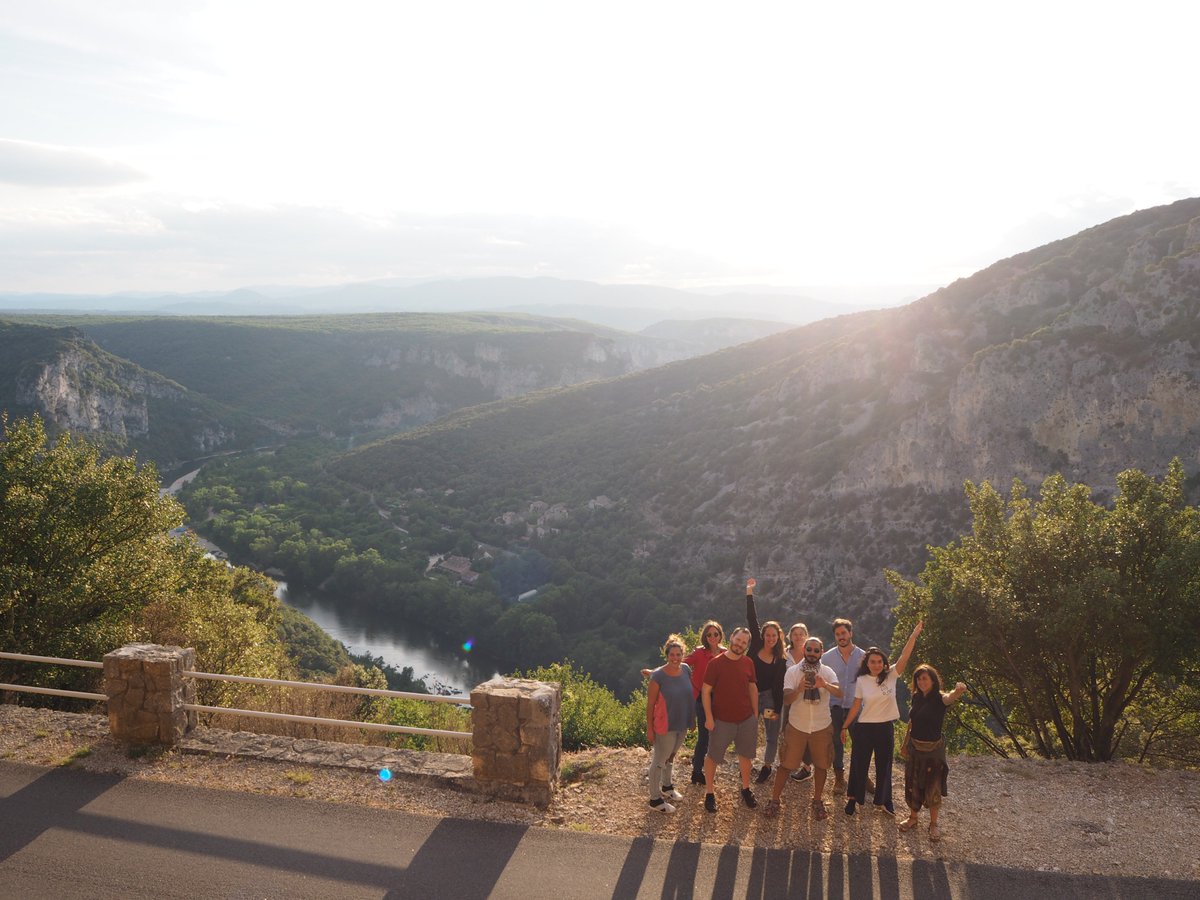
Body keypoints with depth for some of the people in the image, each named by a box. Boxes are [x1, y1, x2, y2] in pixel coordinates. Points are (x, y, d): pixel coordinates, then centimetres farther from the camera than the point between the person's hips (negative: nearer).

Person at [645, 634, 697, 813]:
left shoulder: (686, 669, -6)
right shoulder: (658, 676, -22)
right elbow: (650, 704, -16)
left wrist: (693, 718, 11)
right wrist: (649, 729, -13)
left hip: (683, 724, 6)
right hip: (665, 726, -6)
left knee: (671, 756, 25)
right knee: (659, 761, 7)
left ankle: (667, 786, 46)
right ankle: (655, 799, 21)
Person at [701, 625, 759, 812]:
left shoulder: (748, 663, 0)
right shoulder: (716, 663, -12)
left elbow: (753, 688, 11)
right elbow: (705, 691, -10)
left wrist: (755, 714, 10)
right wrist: (709, 717, -14)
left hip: (747, 719, 4)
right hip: (722, 720, -4)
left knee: (746, 755, 16)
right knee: (713, 757, 5)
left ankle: (746, 789, 35)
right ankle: (710, 793, 20)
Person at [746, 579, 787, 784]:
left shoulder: (780, 661, -4)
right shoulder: (755, 647, -4)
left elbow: (778, 687, -3)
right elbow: (751, 620, -7)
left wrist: (777, 709, -8)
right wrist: (749, 593, -10)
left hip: (769, 698, 0)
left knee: (772, 735, 7)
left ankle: (767, 766, 24)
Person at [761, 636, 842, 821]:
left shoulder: (827, 672, -7)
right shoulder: (792, 671, -9)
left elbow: (839, 692, -26)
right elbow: (786, 700, -17)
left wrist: (825, 685, -47)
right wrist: (798, 689, -38)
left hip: (822, 727, 1)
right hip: (797, 726, -1)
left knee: (821, 765, 11)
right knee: (786, 764, 4)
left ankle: (818, 802, 30)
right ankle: (774, 800, 17)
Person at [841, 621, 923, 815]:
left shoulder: (891, 675, -7)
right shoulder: (861, 681, -7)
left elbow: (904, 658, -20)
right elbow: (856, 705, 0)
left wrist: (913, 636, -30)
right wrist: (845, 727, 2)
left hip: (886, 727, 1)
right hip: (865, 728, -1)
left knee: (884, 766, 16)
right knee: (859, 764, 10)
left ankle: (883, 800, 34)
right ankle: (853, 798, 29)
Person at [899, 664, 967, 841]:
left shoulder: (939, 699, -18)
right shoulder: (916, 697, -1)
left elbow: (951, 697, -42)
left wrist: (959, 691, -65)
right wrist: (906, 741, 14)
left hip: (933, 749, -5)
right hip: (915, 747, 5)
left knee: (933, 788, 4)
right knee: (913, 785, 14)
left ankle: (933, 824, 22)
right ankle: (912, 818, 33)